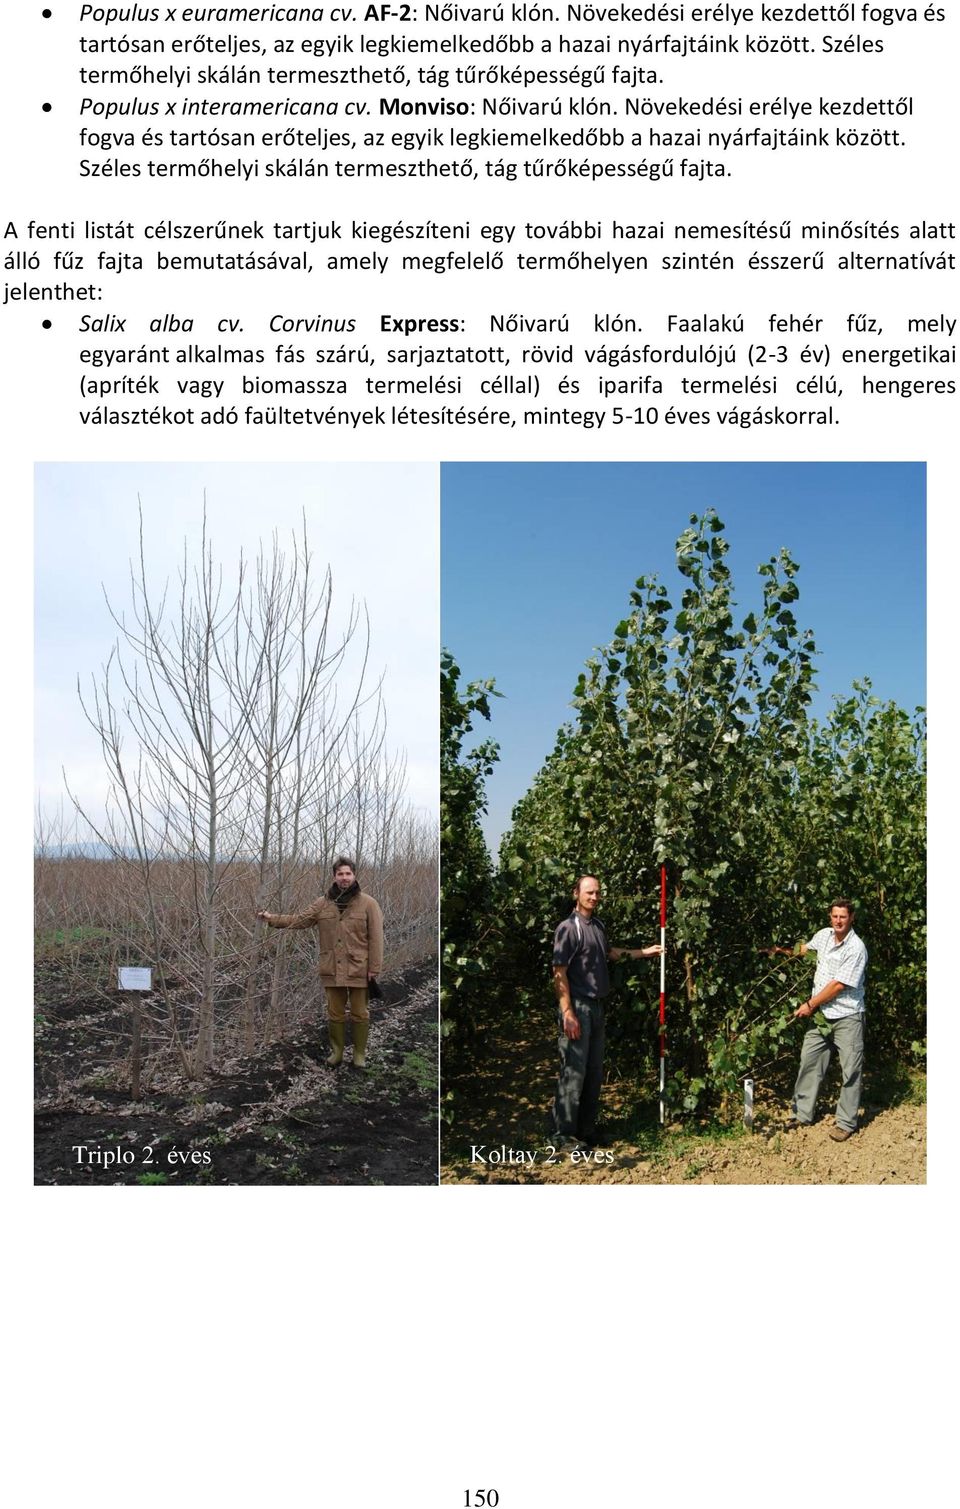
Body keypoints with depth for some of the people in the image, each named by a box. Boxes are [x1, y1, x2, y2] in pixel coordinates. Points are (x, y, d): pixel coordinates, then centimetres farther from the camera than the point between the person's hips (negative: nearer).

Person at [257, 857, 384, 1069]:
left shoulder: (367, 903, -6)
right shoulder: (323, 903, 5)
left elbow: (376, 938, -7)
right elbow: (299, 919, 6)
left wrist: (374, 968, -11)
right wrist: (272, 918, -5)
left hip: (358, 970, -3)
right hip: (332, 970, 3)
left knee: (359, 1014, 7)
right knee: (335, 1014, 12)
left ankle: (359, 1053, 22)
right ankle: (336, 1051, 28)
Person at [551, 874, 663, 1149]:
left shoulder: (598, 925, 11)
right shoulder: (569, 928, -14)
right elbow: (559, 972, -17)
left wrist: (645, 952, 34)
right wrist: (568, 1013, -22)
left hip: (597, 1006, 9)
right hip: (577, 1006, -8)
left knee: (595, 1072, 13)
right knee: (574, 1072, -6)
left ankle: (587, 1128, 24)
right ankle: (565, 1133, 2)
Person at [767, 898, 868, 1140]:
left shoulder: (856, 948, -19)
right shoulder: (823, 935, 2)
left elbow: (838, 985, -18)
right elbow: (804, 949, 27)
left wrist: (810, 1004, -12)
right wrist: (780, 950, 18)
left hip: (846, 1017, -7)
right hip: (821, 1014, 7)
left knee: (850, 1070, 1)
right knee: (809, 1063, 9)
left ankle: (846, 1122, 10)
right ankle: (802, 1114, 19)